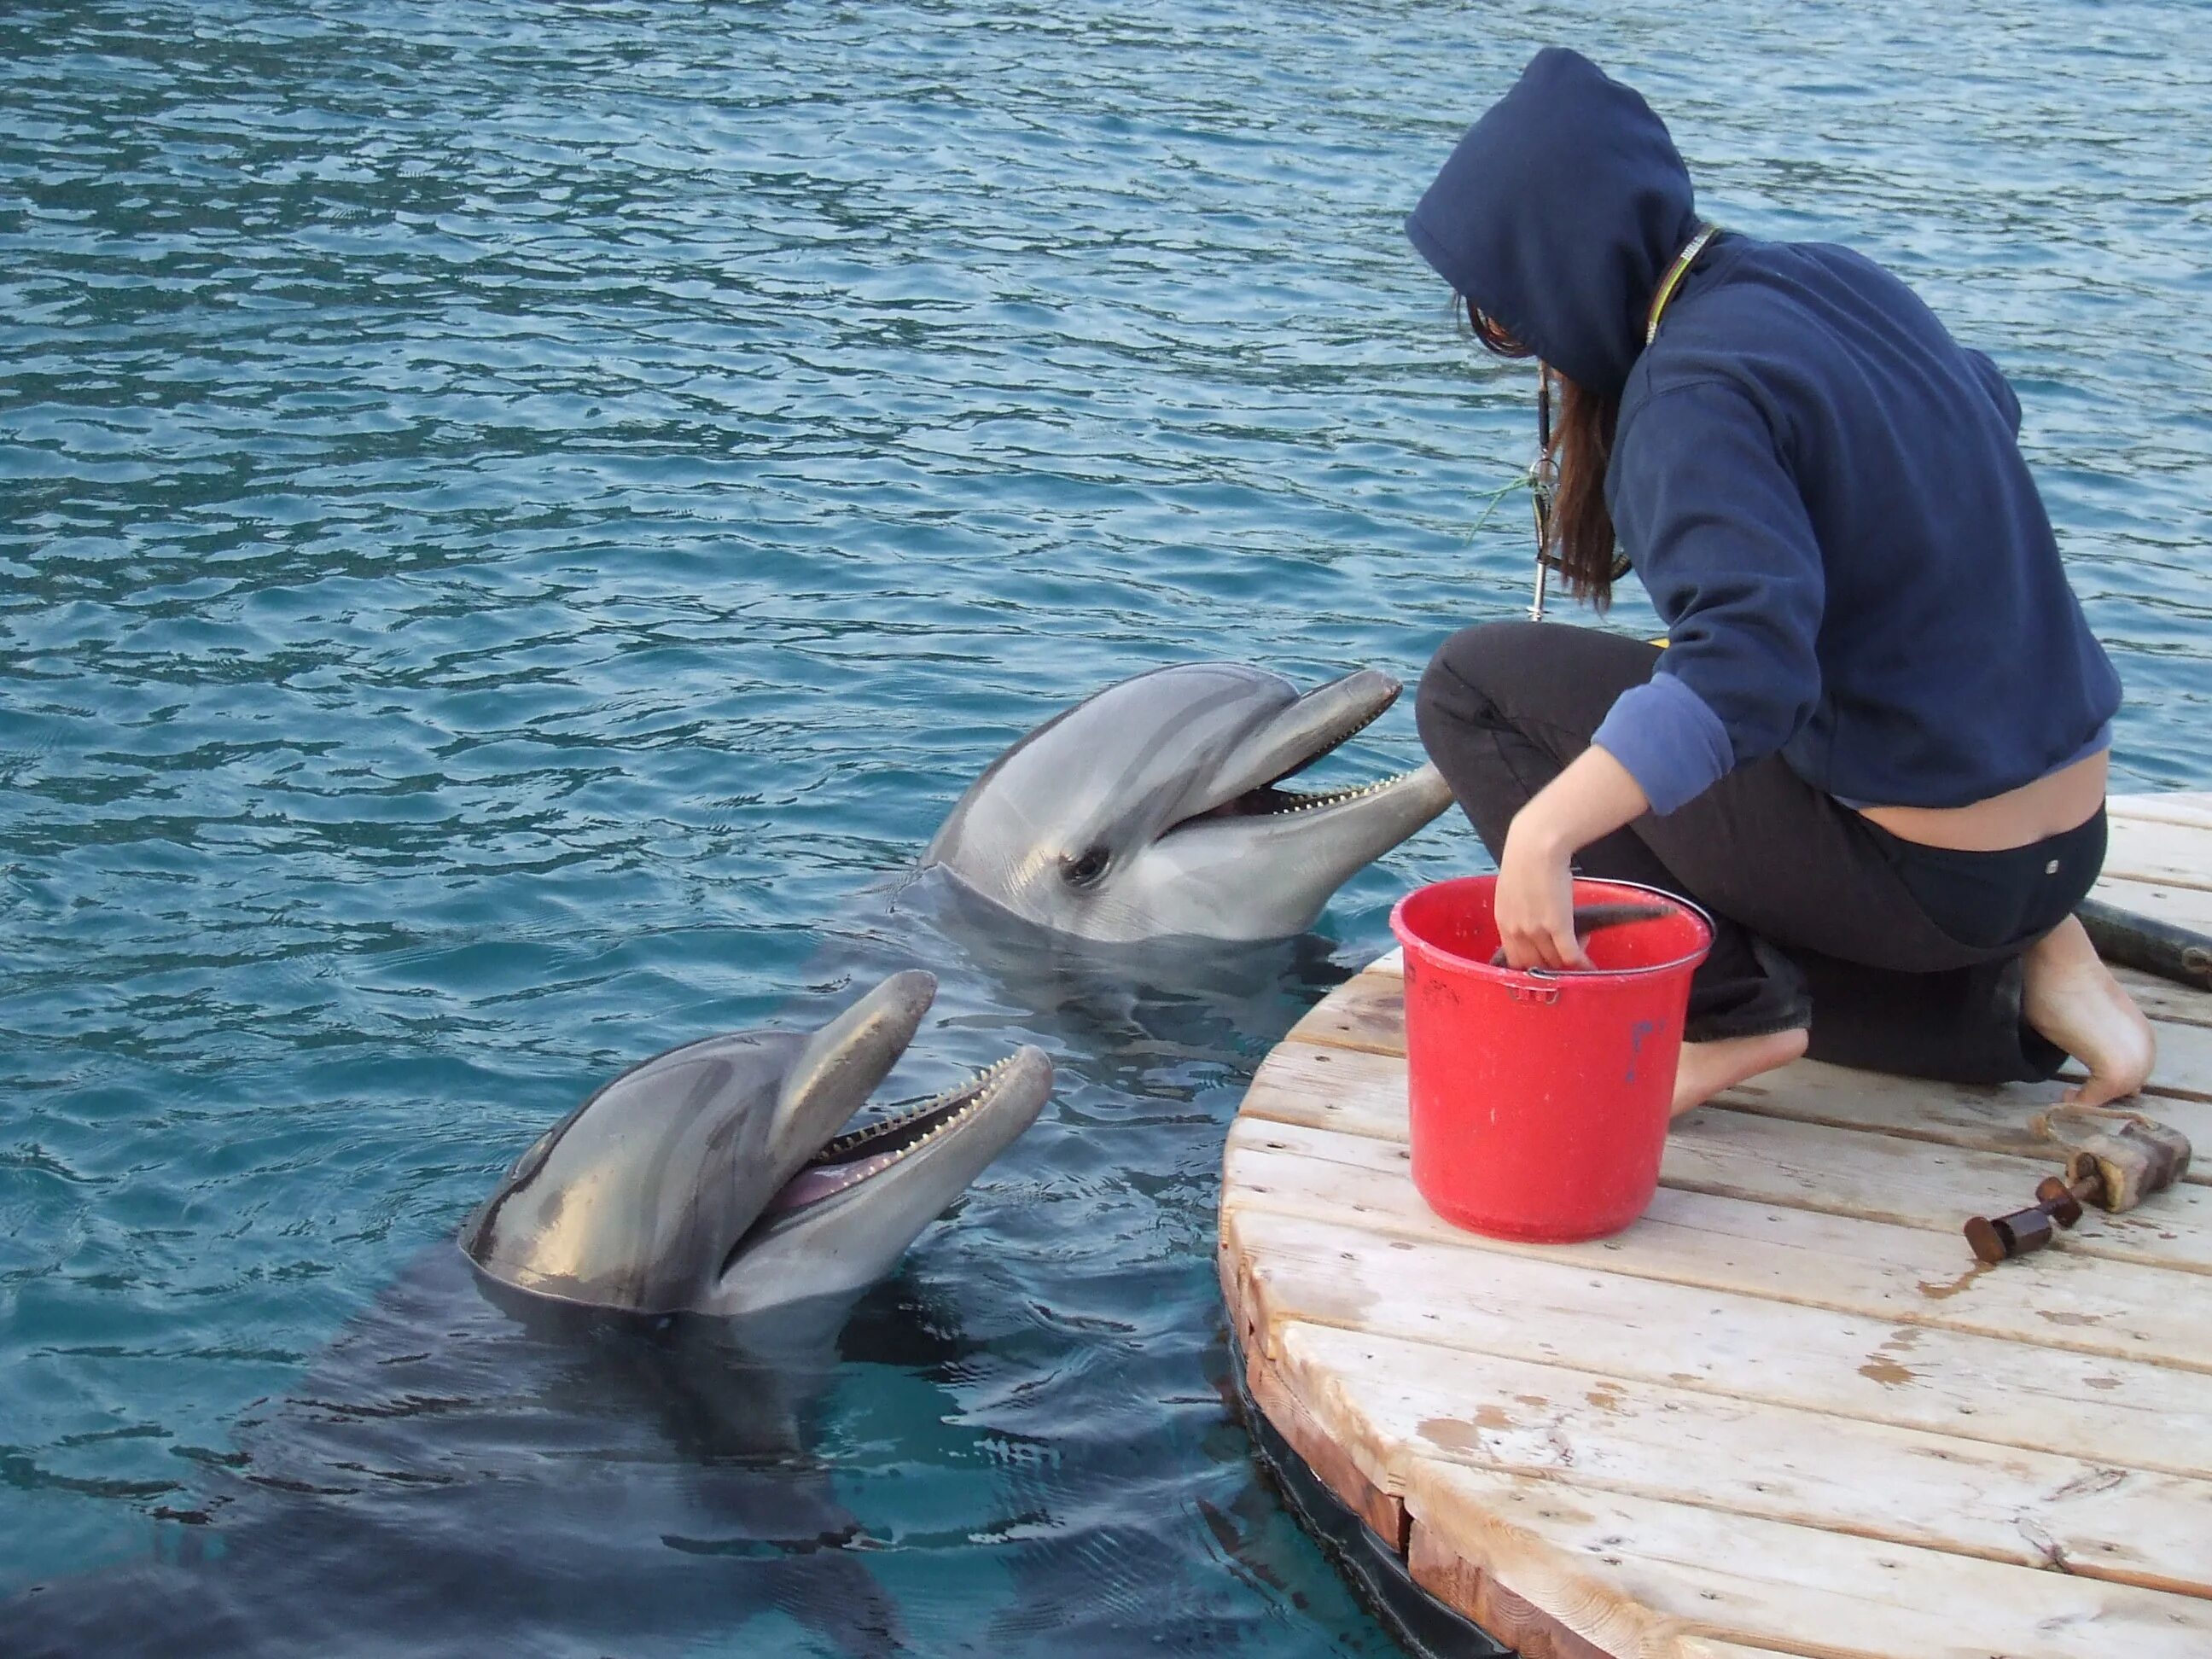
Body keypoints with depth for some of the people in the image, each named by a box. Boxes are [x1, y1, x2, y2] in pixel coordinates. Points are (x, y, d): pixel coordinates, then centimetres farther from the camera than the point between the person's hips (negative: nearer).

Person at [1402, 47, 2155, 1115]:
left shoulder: (1695, 389, -20)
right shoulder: (1833, 279, 5)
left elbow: (1745, 661, -35)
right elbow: (1987, 409, 25)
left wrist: (1547, 829, -45)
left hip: (1920, 874, -8)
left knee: (1474, 683, -3)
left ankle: (1729, 1008, -8)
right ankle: (2010, 984, 11)